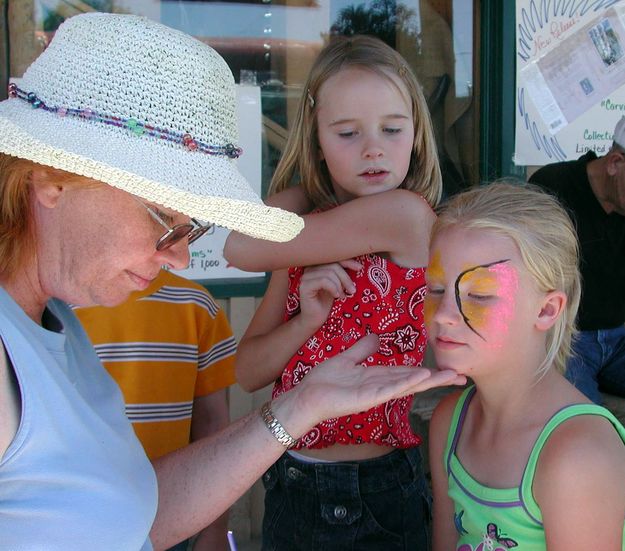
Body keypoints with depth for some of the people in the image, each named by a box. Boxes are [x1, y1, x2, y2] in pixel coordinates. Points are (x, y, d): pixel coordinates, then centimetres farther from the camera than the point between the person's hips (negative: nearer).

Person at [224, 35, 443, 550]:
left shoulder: (405, 214, -18)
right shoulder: (308, 245, 2)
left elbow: (243, 248, -18)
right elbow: (248, 372, 2)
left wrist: (300, 191, -2)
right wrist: (307, 320, -15)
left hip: (372, 498, -6)